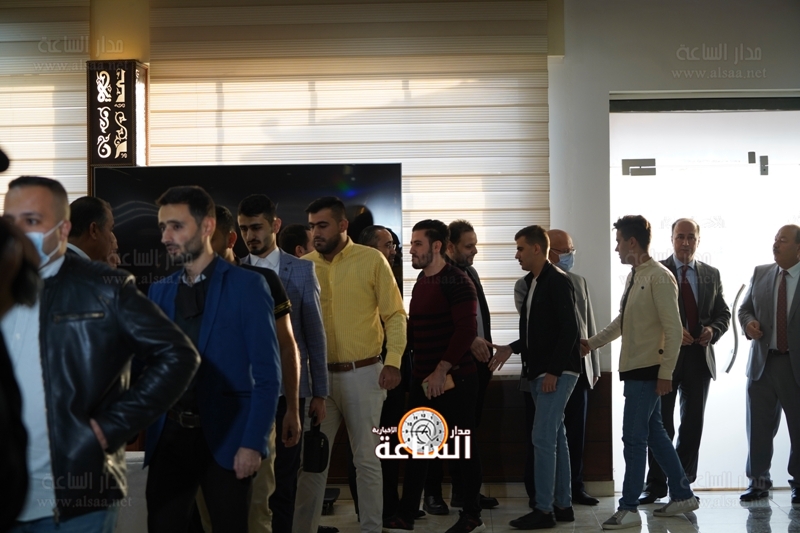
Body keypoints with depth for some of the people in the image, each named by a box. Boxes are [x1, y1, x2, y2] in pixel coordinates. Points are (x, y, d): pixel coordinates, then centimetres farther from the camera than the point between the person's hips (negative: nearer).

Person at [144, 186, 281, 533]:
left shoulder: (246, 286, -3)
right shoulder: (159, 291, 11)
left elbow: (267, 374, -7)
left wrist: (253, 443, -14)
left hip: (225, 436, -4)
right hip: (169, 435, 4)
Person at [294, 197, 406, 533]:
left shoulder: (371, 260, -3)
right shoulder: (303, 266, 5)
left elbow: (395, 315, -3)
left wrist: (393, 361, -15)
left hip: (362, 374, -2)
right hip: (317, 375, 3)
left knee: (366, 457, 6)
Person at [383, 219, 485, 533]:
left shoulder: (456, 281, -11)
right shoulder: (421, 282, 13)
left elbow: (467, 329, -19)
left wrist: (442, 370, -20)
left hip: (454, 378, -8)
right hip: (422, 378, 8)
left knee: (463, 446, 3)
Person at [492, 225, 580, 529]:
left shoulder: (558, 282, -12)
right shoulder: (532, 282, 14)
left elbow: (569, 330, -18)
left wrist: (554, 371, -20)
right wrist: (512, 349, 7)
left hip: (557, 373, -9)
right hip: (539, 372, 9)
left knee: (543, 438, -9)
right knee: (555, 438, 11)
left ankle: (544, 510, -4)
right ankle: (563, 505, 17)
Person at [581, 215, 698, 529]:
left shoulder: (659, 278, -16)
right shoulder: (634, 276, 12)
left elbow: (673, 329, -18)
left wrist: (666, 373, -19)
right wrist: (593, 342, 17)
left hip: (648, 371, -9)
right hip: (636, 369, 9)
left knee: (634, 438, -5)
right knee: (654, 433, 15)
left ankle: (629, 509, 2)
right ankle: (682, 495, 26)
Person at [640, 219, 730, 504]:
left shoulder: (711, 274, 10)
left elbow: (723, 313, 13)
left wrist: (713, 330, -8)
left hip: (699, 358, 4)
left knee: (693, 424, 9)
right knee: (661, 425, 2)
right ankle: (656, 484, 10)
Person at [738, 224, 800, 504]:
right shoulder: (760, 273, 8)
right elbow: (744, 308, 15)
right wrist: (748, 323, -6)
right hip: (762, 363, 3)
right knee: (758, 426, 8)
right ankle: (758, 481, 20)